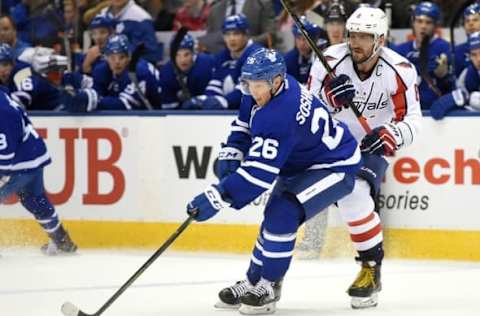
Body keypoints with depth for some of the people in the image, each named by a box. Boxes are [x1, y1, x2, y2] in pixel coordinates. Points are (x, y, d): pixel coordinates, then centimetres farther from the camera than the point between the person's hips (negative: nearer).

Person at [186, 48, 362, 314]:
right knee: (274, 218, 15)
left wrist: (217, 198, -38)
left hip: (335, 167, -11)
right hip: (300, 164, 11)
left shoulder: (280, 115, -36)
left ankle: (268, 286, -9)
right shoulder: (267, 88, -8)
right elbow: (244, 124, 11)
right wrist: (231, 153, -5)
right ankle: (253, 281, 29)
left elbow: (259, 171, -38)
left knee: (282, 214, -23)